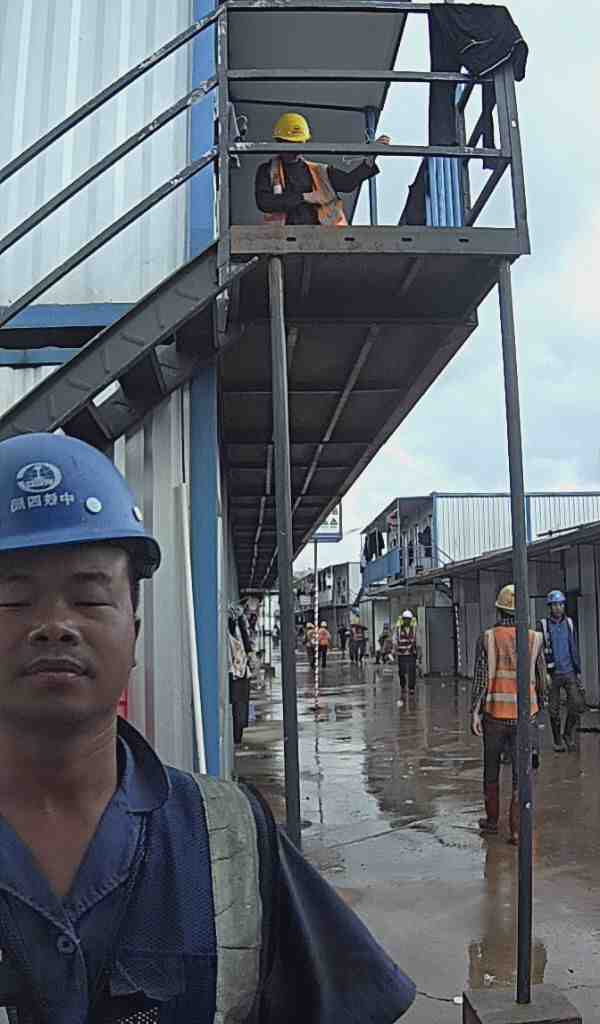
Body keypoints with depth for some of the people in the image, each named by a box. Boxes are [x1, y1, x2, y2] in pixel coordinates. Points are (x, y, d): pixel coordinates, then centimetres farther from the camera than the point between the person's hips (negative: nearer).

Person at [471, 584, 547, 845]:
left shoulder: (487, 638, -5)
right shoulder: (534, 639, -1)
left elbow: (480, 678, -9)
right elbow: (542, 679, 5)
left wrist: (474, 711, -5)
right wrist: (540, 705, 20)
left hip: (495, 713, 0)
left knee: (491, 769, 16)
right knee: (521, 772, 3)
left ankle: (492, 821, 27)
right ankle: (517, 829, 1)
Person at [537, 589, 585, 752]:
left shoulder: (569, 623, 7)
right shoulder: (543, 625, -5)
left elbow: (574, 649, 13)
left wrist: (578, 671, 10)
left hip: (569, 672, 3)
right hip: (552, 673, -2)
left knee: (577, 704, -11)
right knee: (554, 711, 5)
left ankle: (568, 735, 10)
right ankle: (558, 742, 20)